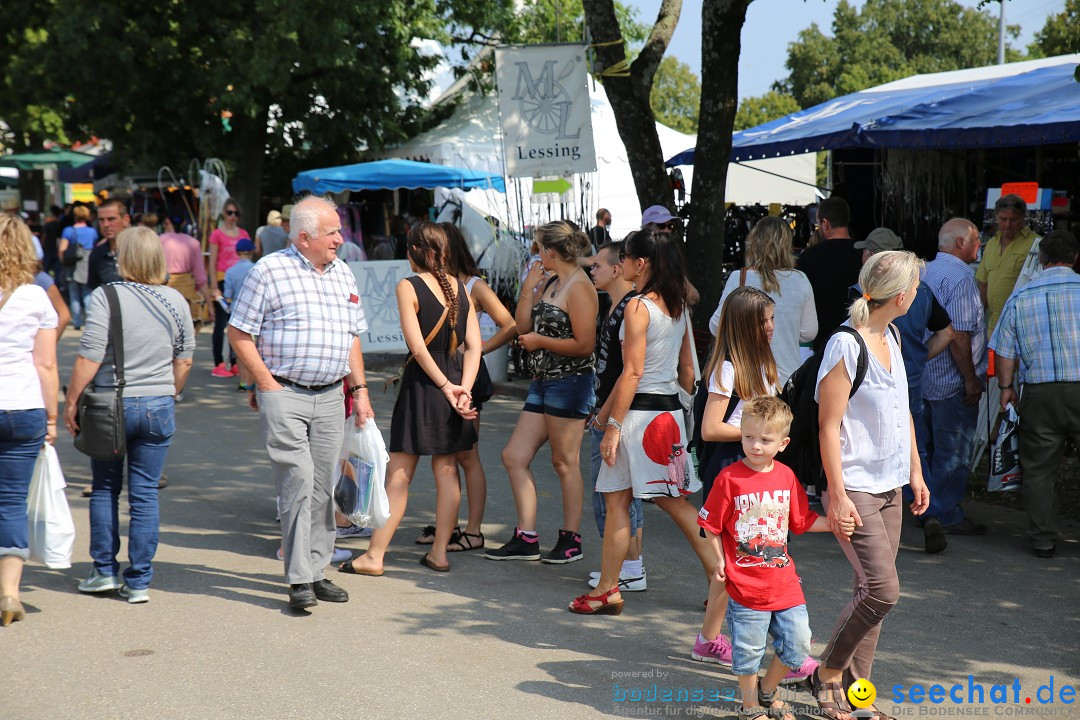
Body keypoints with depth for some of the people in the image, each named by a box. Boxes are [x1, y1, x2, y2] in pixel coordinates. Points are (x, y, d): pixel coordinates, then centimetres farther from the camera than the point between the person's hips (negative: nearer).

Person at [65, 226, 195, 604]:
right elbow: (184, 361, 9)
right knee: (145, 494, 7)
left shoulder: (105, 296, -11)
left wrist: (71, 401, -4)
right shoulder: (176, 301, 3)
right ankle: (139, 582, 9)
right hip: (158, 406, 3)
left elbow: (90, 358, -13)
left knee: (104, 489, 14)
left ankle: (105, 571, 17)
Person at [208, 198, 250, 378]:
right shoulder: (217, 234, -3)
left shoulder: (243, 234, 11)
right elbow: (212, 263, -5)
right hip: (223, 281, -5)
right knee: (221, 323, -3)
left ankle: (234, 363, 14)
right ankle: (218, 364, 0)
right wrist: (215, 288, -11)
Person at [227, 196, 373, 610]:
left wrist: (359, 390, 12)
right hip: (283, 394, -6)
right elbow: (239, 333, -5)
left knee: (323, 487, 8)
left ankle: (316, 571, 17)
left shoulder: (342, 274, 14)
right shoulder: (270, 271, -5)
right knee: (298, 482, -11)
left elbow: (352, 338, 20)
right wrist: (267, 385, -9)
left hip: (329, 397, 6)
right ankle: (299, 580, -6)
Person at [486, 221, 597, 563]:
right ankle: (526, 539, 13)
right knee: (514, 457, 7)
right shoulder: (550, 282, 13)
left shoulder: (579, 288, -14)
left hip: (569, 383, -10)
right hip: (542, 382, 10)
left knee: (565, 462, 1)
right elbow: (522, 326, 12)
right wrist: (528, 288, 2)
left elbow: (584, 344, -20)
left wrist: (540, 341, -11)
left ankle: (571, 539, 14)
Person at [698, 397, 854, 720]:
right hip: (744, 584, -4)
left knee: (797, 645, 8)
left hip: (784, 582, 4)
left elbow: (801, 520, 13)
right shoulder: (729, 478, -11)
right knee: (748, 651, 7)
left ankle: (768, 692, 32)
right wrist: (719, 562, -9)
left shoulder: (786, 476, 2)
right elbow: (711, 525, -5)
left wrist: (835, 524, 2)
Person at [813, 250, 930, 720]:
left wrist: (916, 472, 18)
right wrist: (837, 495, -18)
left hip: (889, 487, 8)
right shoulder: (846, 346, -16)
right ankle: (828, 673, 7)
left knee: (872, 590, 9)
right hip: (855, 488, -8)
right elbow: (829, 426, -16)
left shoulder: (890, 338, 10)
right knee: (882, 588, -13)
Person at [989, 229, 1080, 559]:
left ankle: (1043, 540, 11)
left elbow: (1004, 350, 6)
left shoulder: (1020, 297, 4)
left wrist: (1007, 387, 17)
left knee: (1038, 469, 9)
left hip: (1039, 393, 1)